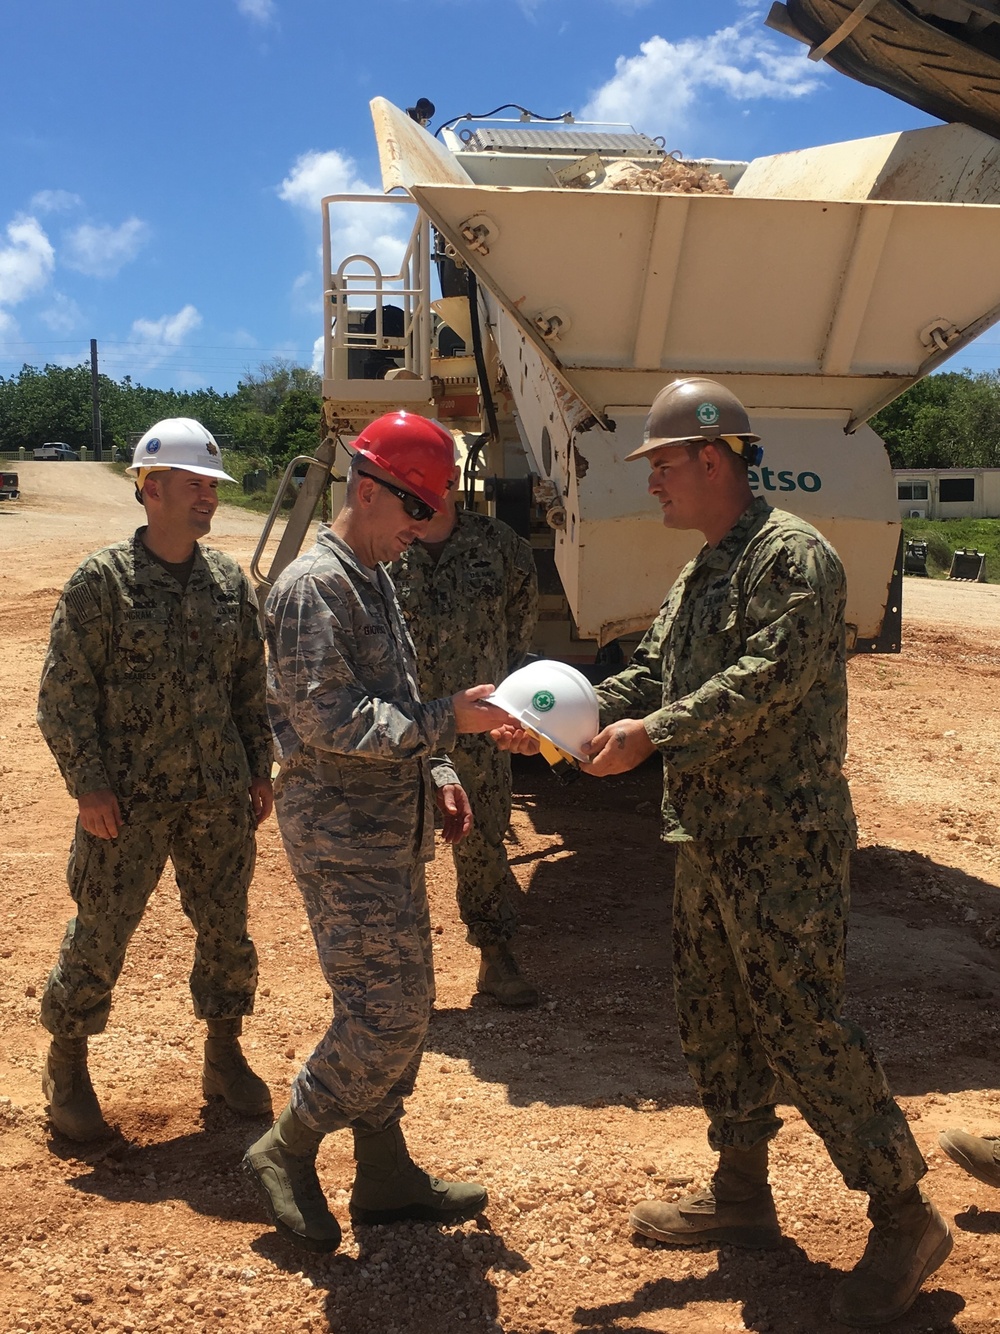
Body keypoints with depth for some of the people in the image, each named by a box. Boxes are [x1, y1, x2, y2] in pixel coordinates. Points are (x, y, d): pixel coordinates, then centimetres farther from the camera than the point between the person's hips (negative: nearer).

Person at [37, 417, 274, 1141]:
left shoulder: (230, 580, 6)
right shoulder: (102, 580, -8)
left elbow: (252, 682, 13)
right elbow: (65, 691, -7)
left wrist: (260, 768, 11)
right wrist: (88, 783, -12)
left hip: (219, 795, 4)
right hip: (127, 801, -4)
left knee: (226, 927, 12)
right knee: (100, 934, 4)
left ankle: (224, 1055, 31)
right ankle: (67, 1065, 25)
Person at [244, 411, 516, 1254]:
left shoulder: (375, 581, 16)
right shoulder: (313, 585, -15)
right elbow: (325, 717, -23)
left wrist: (436, 771, 9)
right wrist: (445, 721, -23)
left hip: (391, 828, 10)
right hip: (342, 834, -10)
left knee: (403, 1009, 14)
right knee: (384, 1016, -7)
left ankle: (386, 1175, 26)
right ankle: (285, 1153, 13)